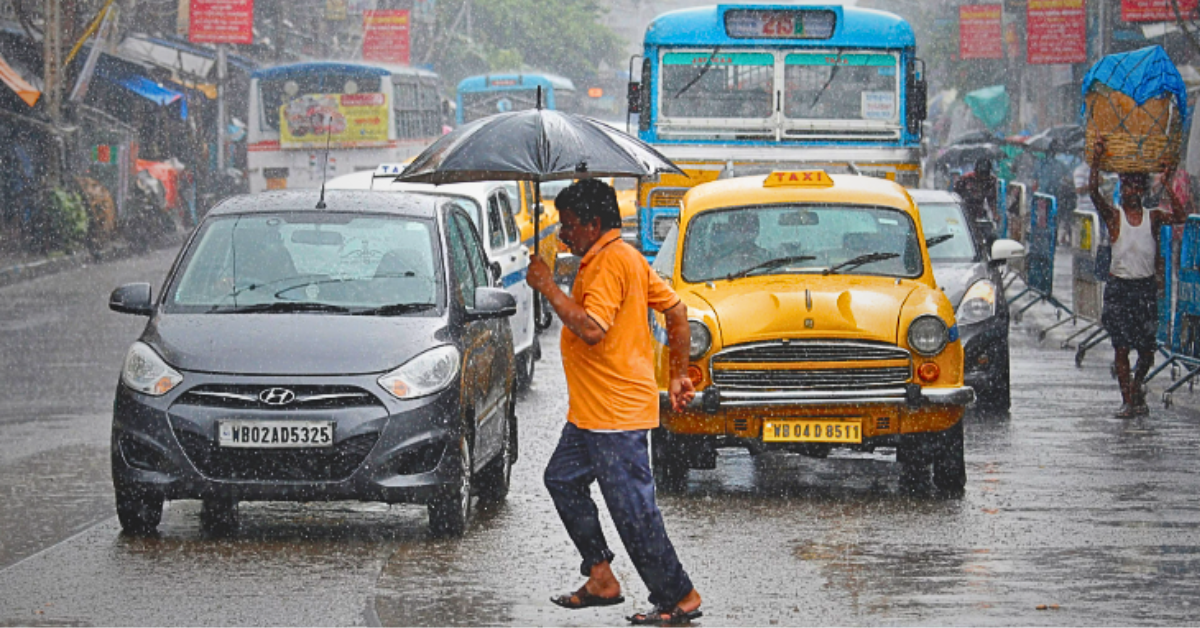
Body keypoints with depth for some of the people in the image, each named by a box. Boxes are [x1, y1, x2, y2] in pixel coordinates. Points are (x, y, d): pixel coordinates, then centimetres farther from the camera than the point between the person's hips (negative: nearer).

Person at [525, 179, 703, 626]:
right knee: (563, 479, 16)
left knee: (633, 509, -6)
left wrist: (548, 287, -19)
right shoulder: (626, 257, 15)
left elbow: (591, 328, -27)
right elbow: (676, 310, 18)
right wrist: (679, 374, 21)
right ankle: (601, 579, 19)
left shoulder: (611, 261, -18)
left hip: (616, 413, -11)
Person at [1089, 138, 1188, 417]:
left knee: (1147, 347, 5)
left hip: (1146, 287, 2)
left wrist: (1167, 185, -15)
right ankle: (1127, 401, 3)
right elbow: (1093, 192, -16)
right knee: (1121, 347, -4)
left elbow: (1179, 217, -13)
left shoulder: (1152, 216, 3)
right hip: (1119, 286, -2)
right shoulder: (1113, 216, -1)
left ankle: (1137, 384, 33)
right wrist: (1096, 161, -23)